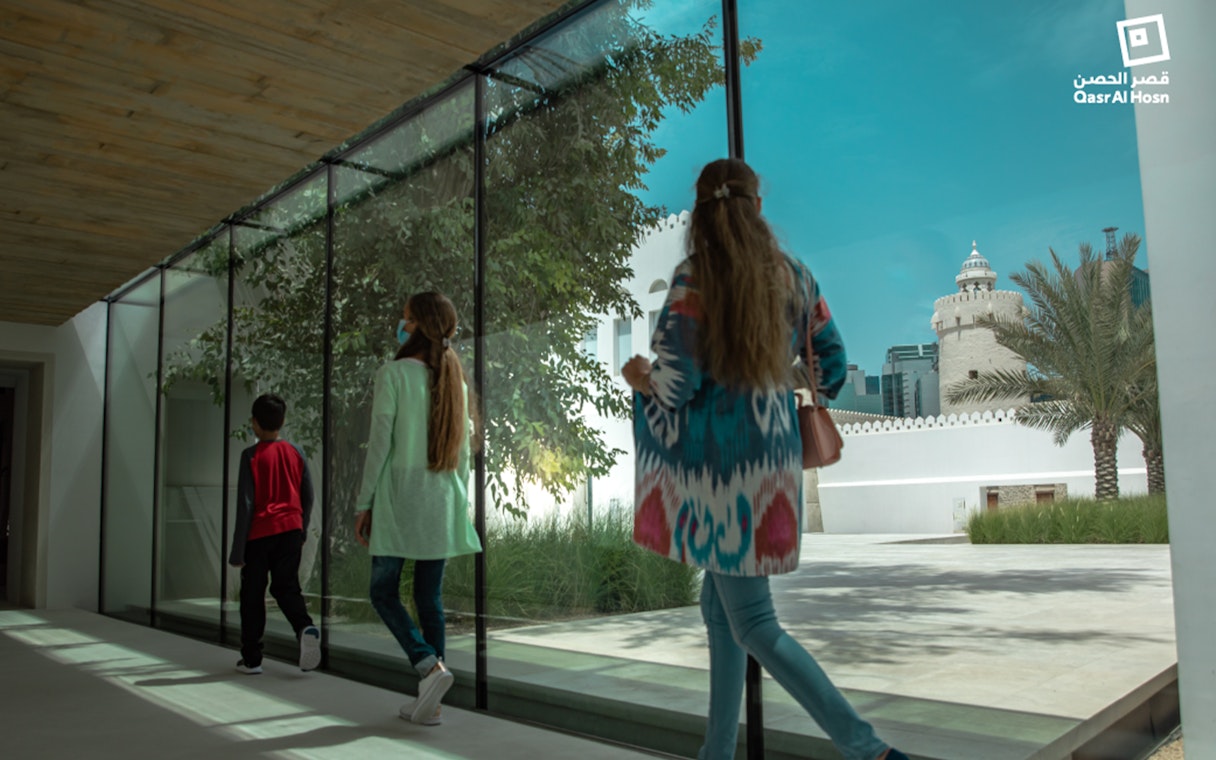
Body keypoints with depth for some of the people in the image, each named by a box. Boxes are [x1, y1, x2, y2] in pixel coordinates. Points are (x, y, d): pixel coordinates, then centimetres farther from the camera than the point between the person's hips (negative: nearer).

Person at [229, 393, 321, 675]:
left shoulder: (251, 455, -8)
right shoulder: (295, 452, 4)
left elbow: (245, 504, -10)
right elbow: (308, 497, 7)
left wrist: (237, 550, -7)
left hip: (259, 533, -3)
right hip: (290, 530, 3)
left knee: (252, 596, 9)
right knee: (286, 587, 9)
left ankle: (251, 659, 14)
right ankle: (305, 627, -19)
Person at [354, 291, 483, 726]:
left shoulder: (393, 374, -8)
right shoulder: (454, 379, 8)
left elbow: (380, 444, -10)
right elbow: (463, 449, 11)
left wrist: (364, 503, -4)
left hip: (399, 495, -5)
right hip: (441, 501, 5)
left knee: (384, 592, 7)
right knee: (430, 597, 9)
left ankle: (429, 666, -12)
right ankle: (428, 702, 14)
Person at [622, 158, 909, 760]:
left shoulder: (695, 276, -11)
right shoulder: (793, 276, 5)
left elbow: (675, 385, -15)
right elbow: (831, 364, 12)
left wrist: (638, 378, 7)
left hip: (718, 460, -6)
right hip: (773, 456, 6)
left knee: (754, 626, 3)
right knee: (719, 606, 18)